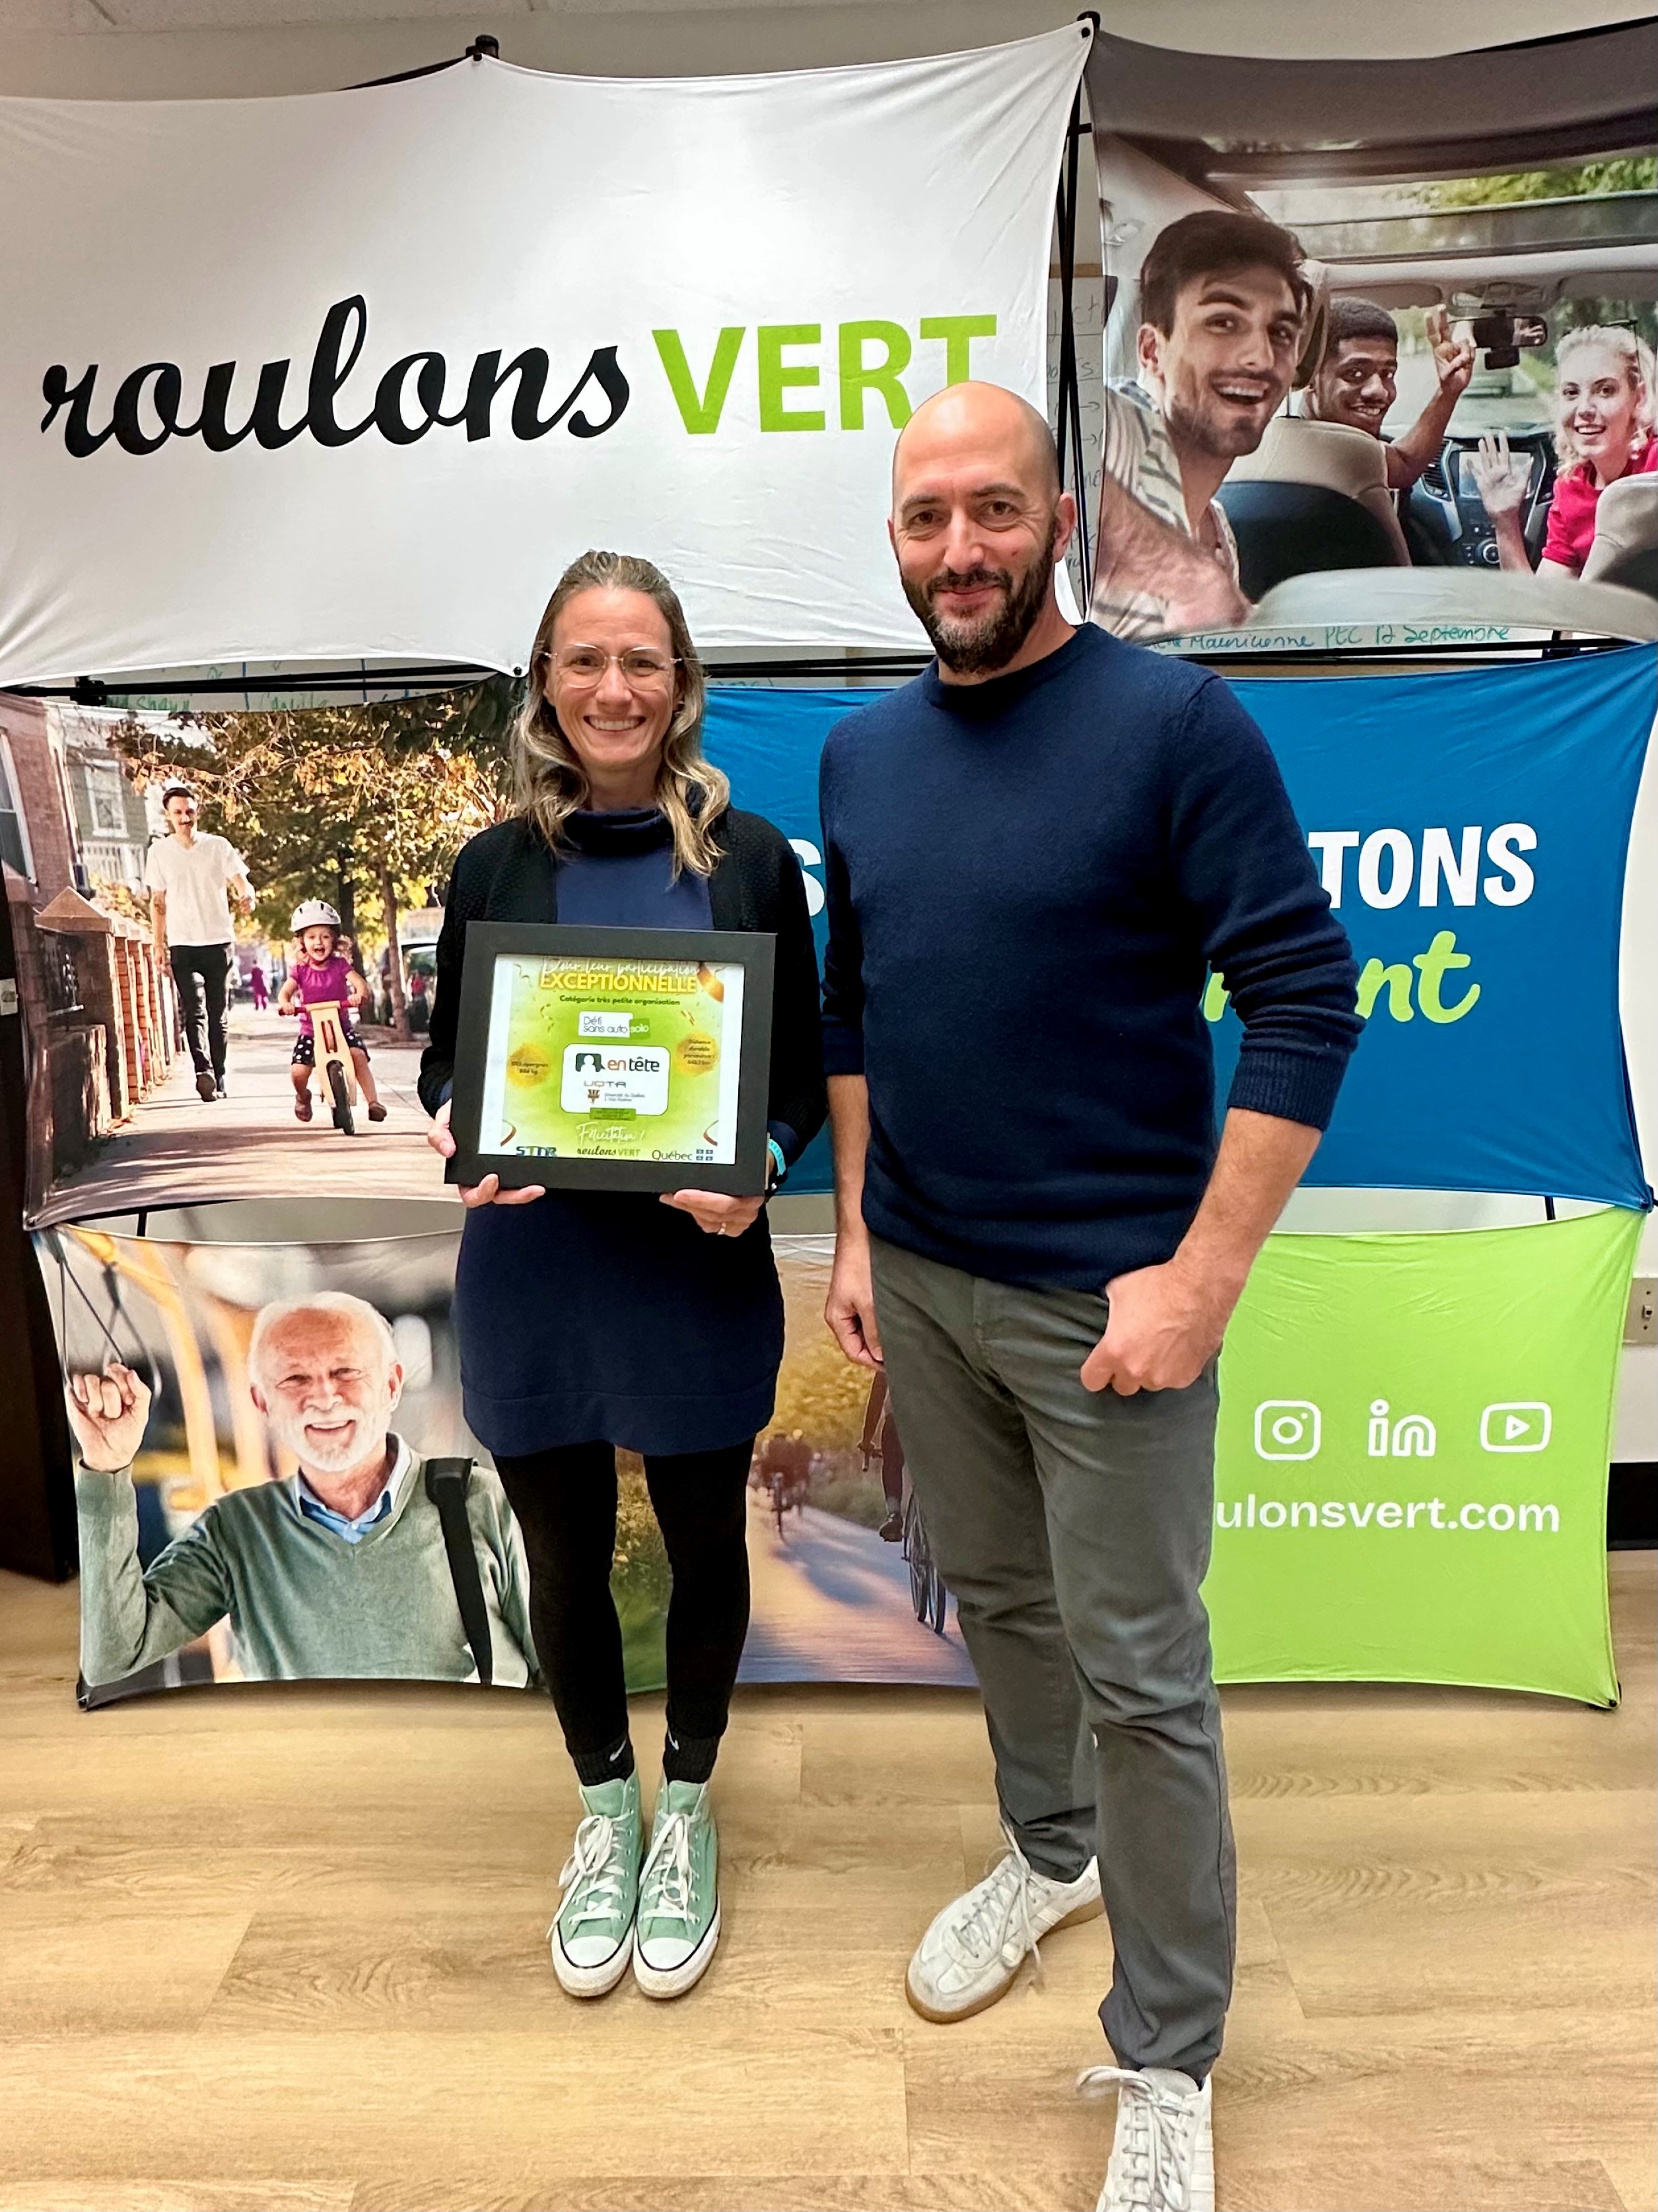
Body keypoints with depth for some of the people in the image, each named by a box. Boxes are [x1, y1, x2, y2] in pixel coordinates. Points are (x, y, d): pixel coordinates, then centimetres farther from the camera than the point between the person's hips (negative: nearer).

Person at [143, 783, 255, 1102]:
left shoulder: (218, 846, 4)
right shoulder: (159, 852, 7)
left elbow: (241, 882, -1)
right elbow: (158, 902, 11)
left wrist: (246, 897, -25)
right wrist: (159, 944, 7)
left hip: (219, 941, 1)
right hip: (183, 944, -1)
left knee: (217, 1014, 6)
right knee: (194, 1009, -17)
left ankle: (219, 1079, 14)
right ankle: (203, 1070, -29)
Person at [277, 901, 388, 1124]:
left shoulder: (340, 965, -2)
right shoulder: (300, 970, 1)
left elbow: (360, 984, -15)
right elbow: (286, 991, -10)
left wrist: (359, 994, -39)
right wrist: (285, 1003, -34)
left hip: (341, 1026, -1)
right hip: (310, 1031, 1)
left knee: (358, 1055, -28)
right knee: (298, 1072, -14)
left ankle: (373, 1101, -21)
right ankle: (303, 1097, 21)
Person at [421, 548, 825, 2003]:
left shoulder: (749, 859, -2)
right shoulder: (497, 868, 2)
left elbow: (802, 1075, 0)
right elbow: (444, 1065, 7)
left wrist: (755, 1171, -19)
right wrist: (459, 1142, -14)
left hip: (701, 1268, -1)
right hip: (531, 1272, 2)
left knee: (704, 1544, 15)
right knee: (565, 1555, 15)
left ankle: (687, 1813, 41)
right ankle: (605, 1813, 41)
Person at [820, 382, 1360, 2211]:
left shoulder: (1178, 723, -12)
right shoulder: (862, 752, 6)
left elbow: (1306, 998, -15)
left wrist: (1202, 1279, -19)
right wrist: (854, 1234, 10)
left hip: (1103, 1297, -5)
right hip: (919, 1278, 6)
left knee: (1140, 1679, 6)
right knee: (996, 1601, 22)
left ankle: (1165, 2063, 27)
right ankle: (1053, 1853, 48)